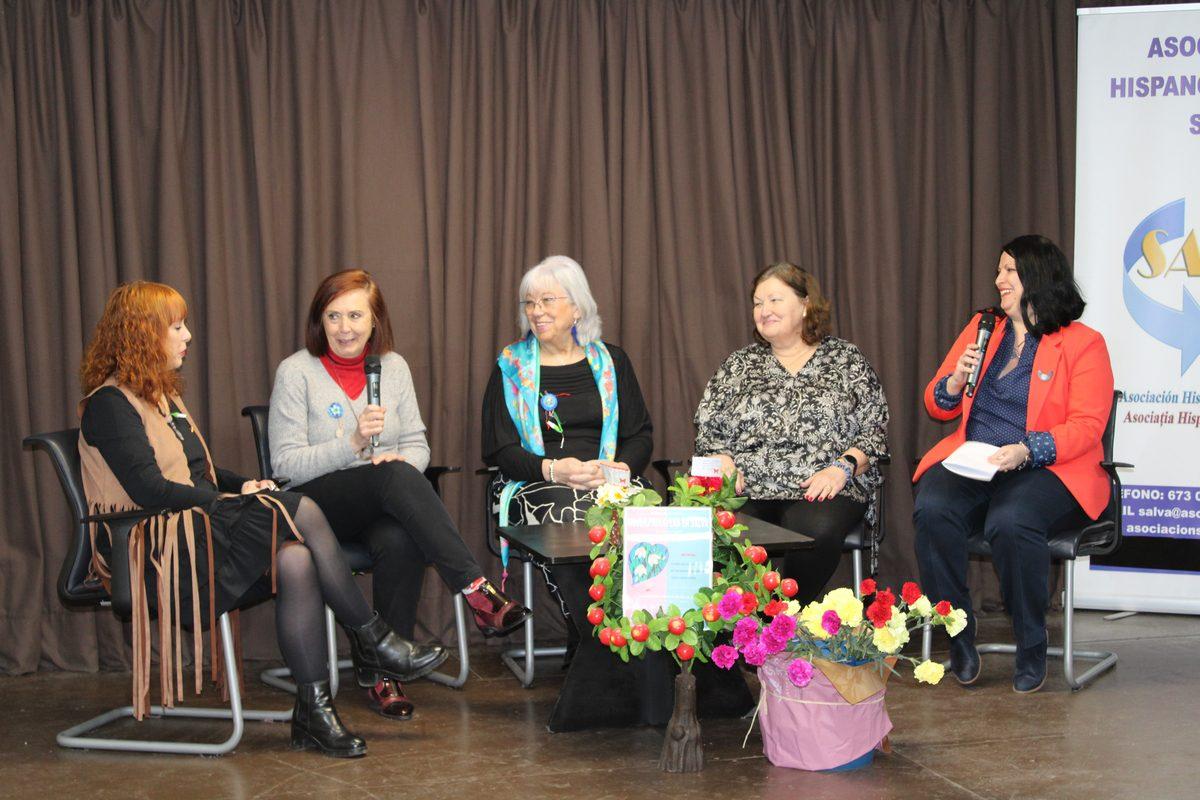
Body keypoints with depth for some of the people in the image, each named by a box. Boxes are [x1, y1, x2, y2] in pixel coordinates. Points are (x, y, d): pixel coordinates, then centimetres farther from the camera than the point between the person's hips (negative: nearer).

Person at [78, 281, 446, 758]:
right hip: (153, 551, -8)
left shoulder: (163, 396, 23)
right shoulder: (108, 404, -7)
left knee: (296, 559, -24)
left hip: (200, 530, 8)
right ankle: (372, 642, -13)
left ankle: (313, 711, -25)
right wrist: (233, 502, -12)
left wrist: (246, 486, 5)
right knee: (301, 513, -24)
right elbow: (149, 490, -18)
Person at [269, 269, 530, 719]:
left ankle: (386, 673, -28)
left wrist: (403, 460, -13)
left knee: (400, 542, -35)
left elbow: (417, 445, 12)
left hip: (383, 506, 3)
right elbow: (284, 464, -8)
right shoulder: (296, 372, -1)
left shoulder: (393, 366, 11)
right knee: (395, 477, -35)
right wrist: (353, 443, -21)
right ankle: (478, 591, -43)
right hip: (318, 505, -3)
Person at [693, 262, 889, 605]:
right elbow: (707, 432, 15)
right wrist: (725, 468, -4)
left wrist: (841, 467, -9)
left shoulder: (846, 360, 14)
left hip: (822, 489, -1)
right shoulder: (738, 365, 20)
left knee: (815, 529, -37)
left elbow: (874, 431, 8)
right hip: (747, 491, 1)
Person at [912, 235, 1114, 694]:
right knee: (932, 511, -29)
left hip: (1045, 469, -4)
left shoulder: (1083, 343, 4)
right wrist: (956, 382, -3)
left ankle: (1032, 649, -16)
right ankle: (959, 639, -15)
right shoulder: (982, 328, 19)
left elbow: (1087, 426, -6)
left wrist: (1027, 451, -21)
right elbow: (937, 405, 21)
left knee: (1011, 523, -36)